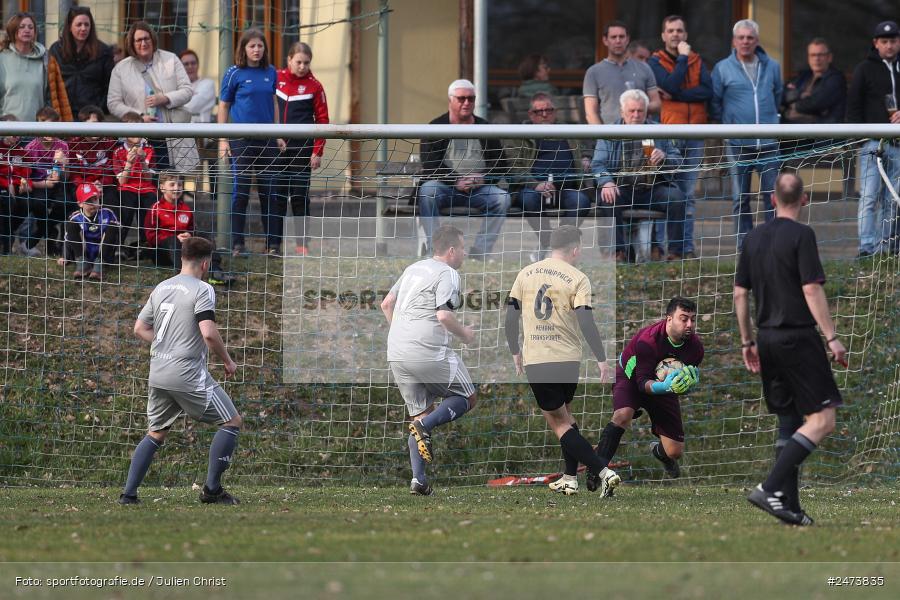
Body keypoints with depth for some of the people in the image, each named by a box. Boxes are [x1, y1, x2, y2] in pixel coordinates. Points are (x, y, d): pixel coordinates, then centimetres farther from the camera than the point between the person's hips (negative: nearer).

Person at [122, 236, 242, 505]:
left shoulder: (161, 288, 12)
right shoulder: (202, 290, -10)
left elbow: (139, 328, 17)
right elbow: (208, 333, -21)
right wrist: (227, 361, -7)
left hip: (158, 375, 7)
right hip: (189, 375, -7)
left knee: (155, 434, 19)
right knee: (232, 422, 5)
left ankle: (128, 494, 11)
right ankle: (212, 489, 2)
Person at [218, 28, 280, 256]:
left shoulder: (270, 72, 7)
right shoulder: (235, 73, -4)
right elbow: (223, 107, -1)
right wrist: (222, 140, -6)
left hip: (267, 139, 4)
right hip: (242, 140, -4)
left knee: (268, 192, 8)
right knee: (241, 191, -2)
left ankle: (271, 243, 14)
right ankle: (237, 244, 5)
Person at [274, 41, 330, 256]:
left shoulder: (314, 86, 0)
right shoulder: (277, 78, 5)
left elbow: (322, 120, 0)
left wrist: (317, 151, -5)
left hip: (302, 147, -2)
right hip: (277, 146, 2)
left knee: (300, 195, 1)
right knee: (276, 193, 3)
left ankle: (302, 243, 7)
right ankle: (273, 242, 6)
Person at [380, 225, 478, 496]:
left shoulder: (413, 269, 18)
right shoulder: (447, 274, -7)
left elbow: (386, 304, 22)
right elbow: (443, 315, -17)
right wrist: (463, 334, 0)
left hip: (396, 355, 7)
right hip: (430, 353, -7)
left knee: (420, 413, 14)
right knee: (468, 398, 10)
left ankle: (418, 480, 3)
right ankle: (425, 426, -14)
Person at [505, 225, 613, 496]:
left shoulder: (525, 274, 5)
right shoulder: (577, 279, -5)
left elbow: (511, 316, 7)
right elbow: (586, 322, -13)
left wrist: (515, 352, 20)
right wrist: (601, 360, -8)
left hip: (535, 360, 0)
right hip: (568, 359, 0)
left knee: (557, 420, 2)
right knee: (564, 414, 22)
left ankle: (601, 471, -12)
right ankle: (570, 478, 22)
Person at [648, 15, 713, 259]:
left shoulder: (697, 61, 14)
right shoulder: (656, 62, 3)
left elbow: (707, 91, -3)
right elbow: (671, 86, -15)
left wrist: (675, 95, -11)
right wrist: (683, 58, -8)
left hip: (694, 135, 4)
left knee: (688, 194, 5)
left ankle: (687, 246, 7)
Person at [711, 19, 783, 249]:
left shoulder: (772, 67, 8)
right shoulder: (723, 69, 0)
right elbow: (714, 103, 8)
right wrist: (728, 123, 8)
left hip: (768, 143, 1)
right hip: (737, 144, -1)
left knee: (773, 196, -1)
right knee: (740, 199, 4)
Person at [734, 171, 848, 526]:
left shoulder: (754, 238, 11)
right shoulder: (801, 235, -10)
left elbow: (740, 294, 14)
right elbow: (812, 290, -15)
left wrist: (747, 342, 22)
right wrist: (831, 338, -13)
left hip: (767, 338, 8)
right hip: (798, 337, -8)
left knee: (788, 423, 13)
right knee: (822, 420, -7)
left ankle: (789, 507, 9)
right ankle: (770, 488, -19)